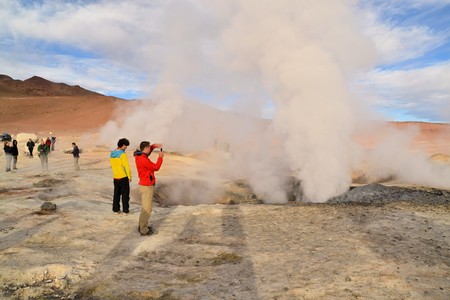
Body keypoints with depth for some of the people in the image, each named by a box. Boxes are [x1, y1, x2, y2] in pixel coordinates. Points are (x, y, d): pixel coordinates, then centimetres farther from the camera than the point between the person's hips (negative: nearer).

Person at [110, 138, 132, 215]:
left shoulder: (112, 154, 5)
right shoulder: (123, 154, -17)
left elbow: (112, 164, 11)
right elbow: (126, 166, -17)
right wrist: (129, 176, -8)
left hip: (115, 177, 6)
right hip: (124, 177, -6)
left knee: (116, 194, 15)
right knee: (125, 194, 5)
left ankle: (116, 209, 20)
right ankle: (125, 210, 10)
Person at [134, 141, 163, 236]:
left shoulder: (139, 156, 3)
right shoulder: (144, 160, -26)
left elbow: (146, 153, 27)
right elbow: (156, 168, -14)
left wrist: (154, 146, 11)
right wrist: (160, 157, -2)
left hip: (144, 185, 10)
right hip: (147, 187, -10)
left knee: (146, 206, 21)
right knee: (147, 209, -1)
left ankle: (142, 226, 31)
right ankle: (144, 230, 8)